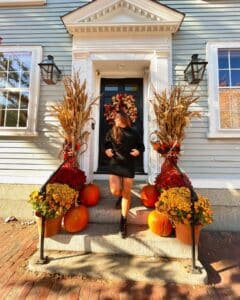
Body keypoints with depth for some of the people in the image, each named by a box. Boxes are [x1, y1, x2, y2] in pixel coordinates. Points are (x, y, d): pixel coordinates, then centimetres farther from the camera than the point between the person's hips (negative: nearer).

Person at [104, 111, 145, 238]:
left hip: (129, 166, 0)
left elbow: (141, 146, 11)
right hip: (115, 164, 1)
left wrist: (138, 151, -10)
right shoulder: (112, 132, 4)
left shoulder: (134, 133, 1)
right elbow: (106, 144, 18)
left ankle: (123, 222, 22)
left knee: (127, 194, 4)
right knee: (115, 191, -12)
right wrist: (107, 150, -3)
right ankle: (120, 197, 29)